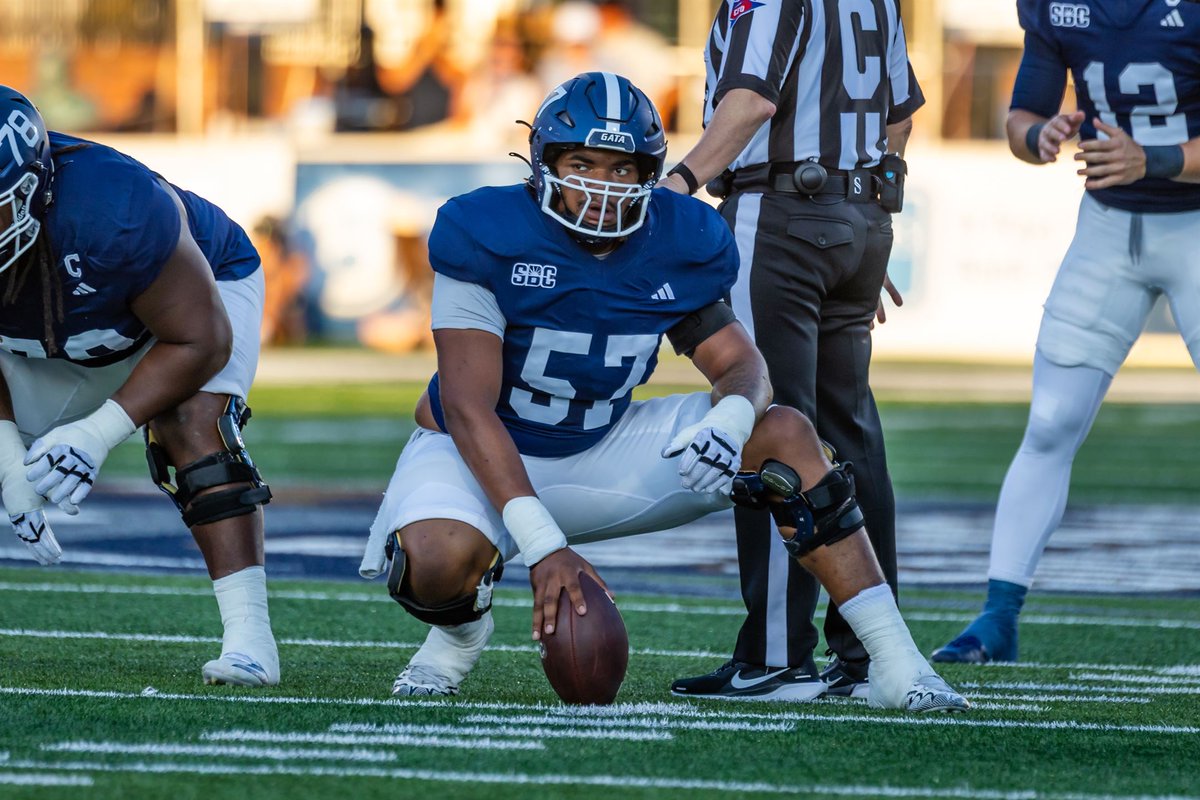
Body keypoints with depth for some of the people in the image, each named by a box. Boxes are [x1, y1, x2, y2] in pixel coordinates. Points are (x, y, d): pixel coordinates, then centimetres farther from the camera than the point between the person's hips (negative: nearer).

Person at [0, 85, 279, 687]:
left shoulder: (117, 213, -44)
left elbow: (199, 340, -31)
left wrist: (99, 434, -37)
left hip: (202, 292, -5)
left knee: (192, 426, -29)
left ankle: (249, 636, -32)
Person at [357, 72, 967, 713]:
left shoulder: (676, 244, -9)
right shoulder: (488, 240, -23)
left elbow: (739, 363, -5)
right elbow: (469, 409, -27)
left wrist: (730, 421, -33)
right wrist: (542, 545, -37)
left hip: (602, 450, 5)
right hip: (486, 456, -5)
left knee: (783, 434, -12)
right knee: (441, 559, -39)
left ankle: (895, 665, -12)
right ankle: (461, 626, 2)